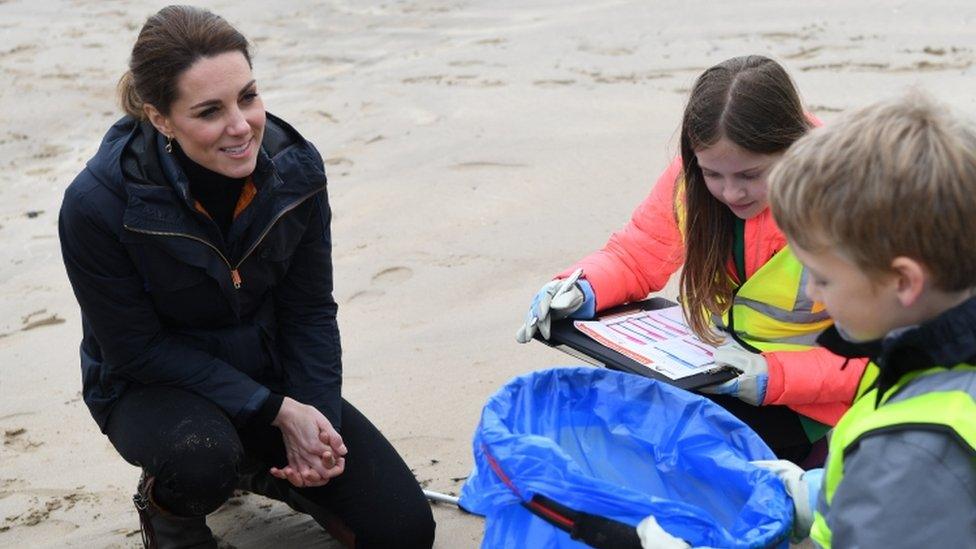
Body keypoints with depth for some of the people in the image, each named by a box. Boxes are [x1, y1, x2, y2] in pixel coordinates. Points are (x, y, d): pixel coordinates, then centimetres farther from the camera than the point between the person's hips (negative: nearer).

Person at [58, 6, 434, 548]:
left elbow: (310, 312, -5)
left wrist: (317, 427, -17)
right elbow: (137, 351, -20)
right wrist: (278, 411, -23)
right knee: (201, 458, -40)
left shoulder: (295, 167, -16)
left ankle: (263, 467, 20)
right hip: (154, 386, -3)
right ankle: (165, 505, -1)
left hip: (271, 372, 4)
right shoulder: (97, 204, -28)